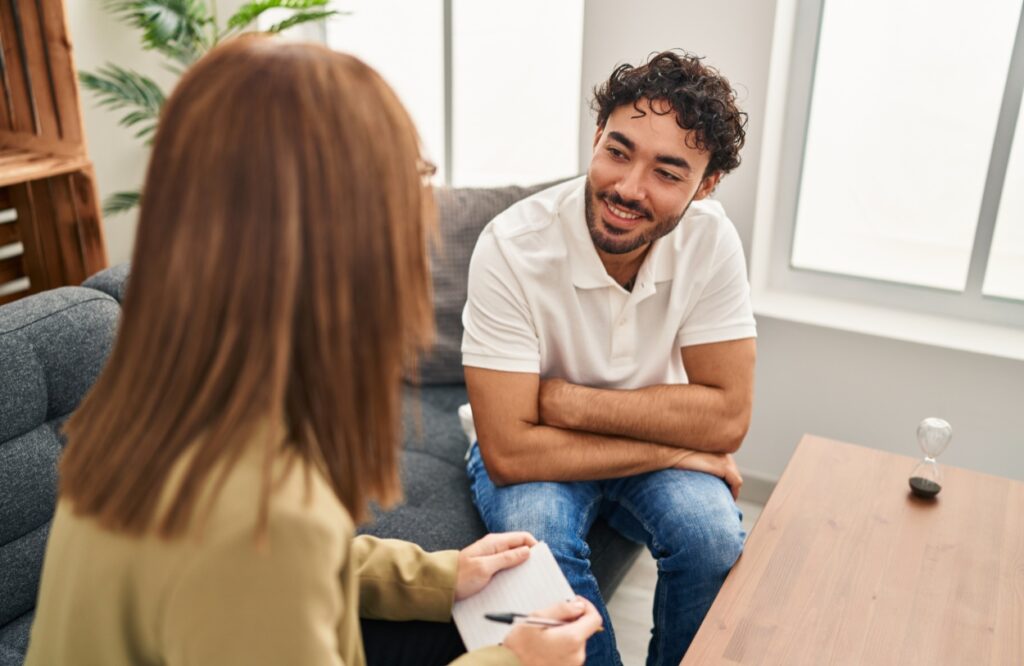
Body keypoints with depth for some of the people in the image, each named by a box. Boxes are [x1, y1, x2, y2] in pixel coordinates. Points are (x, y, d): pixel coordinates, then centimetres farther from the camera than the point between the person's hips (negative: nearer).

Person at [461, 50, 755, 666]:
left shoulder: (710, 239, -18)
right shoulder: (513, 247, -27)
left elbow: (727, 417, -16)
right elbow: (511, 452, -28)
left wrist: (568, 401, -25)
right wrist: (680, 448, -24)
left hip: (654, 456, 3)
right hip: (537, 457, -2)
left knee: (713, 533, -24)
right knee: (537, 538, -31)